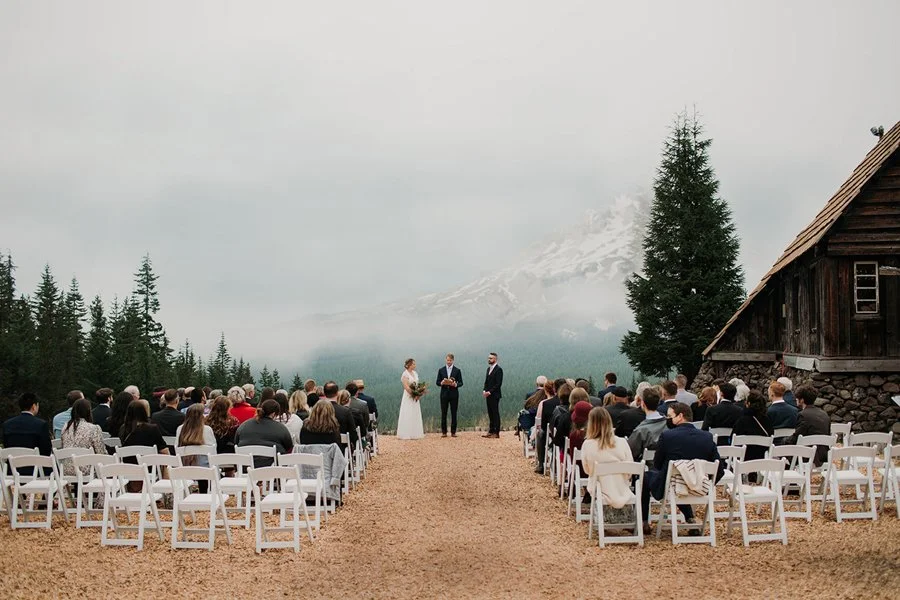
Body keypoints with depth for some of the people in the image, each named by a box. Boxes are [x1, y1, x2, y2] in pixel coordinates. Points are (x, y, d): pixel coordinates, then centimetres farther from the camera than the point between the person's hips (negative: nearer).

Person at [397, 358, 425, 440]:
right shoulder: (405, 374, -11)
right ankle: (406, 434, -3)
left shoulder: (415, 373, 12)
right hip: (408, 397, -8)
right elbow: (406, 387, -17)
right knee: (408, 416, -6)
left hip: (415, 397, 8)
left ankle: (415, 434, 13)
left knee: (415, 415, 8)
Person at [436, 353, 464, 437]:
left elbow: (461, 383, 3)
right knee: (443, 413, 1)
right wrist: (442, 383, -14)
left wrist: (455, 384, -18)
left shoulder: (457, 370, 4)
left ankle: (453, 432, 5)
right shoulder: (441, 370, 8)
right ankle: (443, 432, 5)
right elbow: (437, 382, 7)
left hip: (454, 394, -1)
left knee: (454, 414, 1)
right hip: (444, 394, 1)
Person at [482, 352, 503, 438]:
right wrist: (485, 391, 4)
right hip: (488, 395, 8)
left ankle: (496, 433, -4)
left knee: (495, 413, -5)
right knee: (490, 413, 9)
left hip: (494, 395, -8)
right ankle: (491, 431, 13)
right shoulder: (489, 369, 16)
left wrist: (490, 392, -17)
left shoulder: (498, 369, -10)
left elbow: (498, 384, -15)